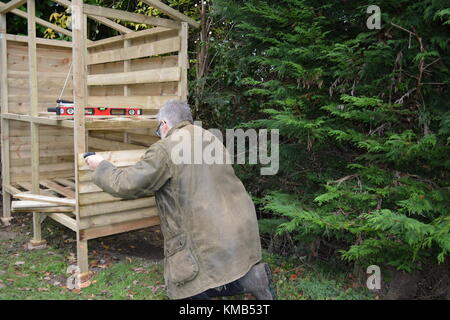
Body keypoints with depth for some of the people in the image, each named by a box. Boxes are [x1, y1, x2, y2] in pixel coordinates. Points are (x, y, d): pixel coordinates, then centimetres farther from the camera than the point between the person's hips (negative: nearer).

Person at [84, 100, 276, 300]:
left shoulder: (164, 150, -10)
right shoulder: (213, 139, 12)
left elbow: (126, 185, -7)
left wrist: (101, 167, 12)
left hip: (209, 241, -8)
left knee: (186, 291, 9)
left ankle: (243, 279, -7)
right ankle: (248, 274, 3)